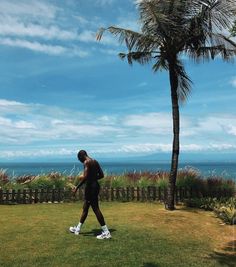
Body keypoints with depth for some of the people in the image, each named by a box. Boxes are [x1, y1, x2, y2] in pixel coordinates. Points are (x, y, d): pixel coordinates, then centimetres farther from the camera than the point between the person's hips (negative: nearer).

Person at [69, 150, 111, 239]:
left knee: (95, 209, -5)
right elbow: (101, 175, 16)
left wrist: (77, 187, -16)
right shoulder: (95, 162, 13)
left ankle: (106, 232, -2)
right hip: (95, 186, 10)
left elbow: (85, 177, -23)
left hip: (90, 187, -10)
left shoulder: (86, 162, -13)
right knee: (85, 208, 18)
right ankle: (78, 229, 31)